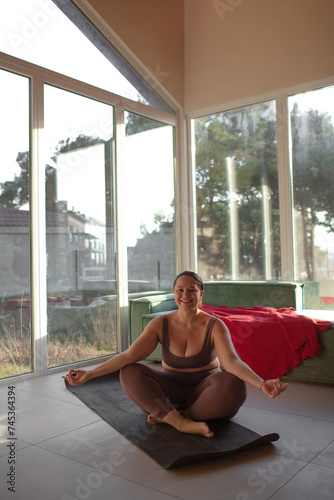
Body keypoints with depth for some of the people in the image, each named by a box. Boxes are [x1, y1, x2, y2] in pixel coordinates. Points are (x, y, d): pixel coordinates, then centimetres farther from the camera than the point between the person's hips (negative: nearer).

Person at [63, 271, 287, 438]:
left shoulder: (214, 326, -12)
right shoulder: (161, 324, -7)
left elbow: (231, 362, -27)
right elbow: (129, 355, -15)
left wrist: (262, 384, -46)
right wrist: (89, 374, -25)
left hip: (203, 390, -1)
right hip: (171, 390, 2)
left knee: (234, 385, -34)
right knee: (129, 373, -23)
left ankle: (167, 417, -23)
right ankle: (184, 423, -32)